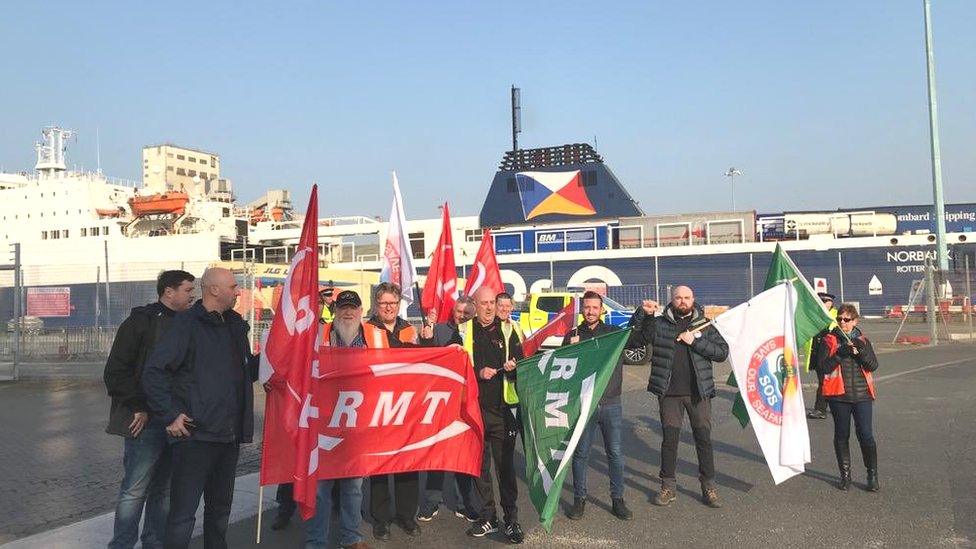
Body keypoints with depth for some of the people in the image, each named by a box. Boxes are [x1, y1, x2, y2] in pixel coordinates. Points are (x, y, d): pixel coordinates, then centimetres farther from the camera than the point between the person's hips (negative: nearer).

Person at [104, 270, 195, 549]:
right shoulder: (140, 321, -6)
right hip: (145, 421, -6)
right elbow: (116, 371, -9)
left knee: (165, 489, 12)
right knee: (135, 489, -2)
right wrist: (138, 408, -13)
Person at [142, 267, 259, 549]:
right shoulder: (188, 324, -10)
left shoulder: (234, 325, 13)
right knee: (183, 513, -2)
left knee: (220, 507, 20)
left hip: (228, 435, 7)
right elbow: (153, 373, -14)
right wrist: (170, 415, -16)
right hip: (195, 434, -7)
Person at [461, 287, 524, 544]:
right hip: (474, 408, 1)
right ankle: (488, 517, 22)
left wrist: (513, 367, -12)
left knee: (506, 465, 3)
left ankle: (511, 519, 13)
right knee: (479, 466, 9)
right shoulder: (464, 331, 5)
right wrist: (478, 373, -12)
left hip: (502, 409, -1)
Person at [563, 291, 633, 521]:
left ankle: (618, 500, 18)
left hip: (611, 404, 1)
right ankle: (579, 499, 19)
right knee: (580, 453, 6)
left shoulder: (614, 332, 7)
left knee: (615, 453, 6)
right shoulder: (572, 336, 5)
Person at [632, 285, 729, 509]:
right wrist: (642, 313, -15)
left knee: (704, 438, 4)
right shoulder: (659, 324, 4)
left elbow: (722, 352, -2)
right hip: (669, 393, 0)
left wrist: (695, 341, -14)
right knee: (670, 439, 6)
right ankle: (668, 486, 18)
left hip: (698, 392, 0)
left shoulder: (704, 325, 6)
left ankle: (709, 487, 17)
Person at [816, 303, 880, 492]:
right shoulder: (829, 340, 4)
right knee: (842, 435, 7)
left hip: (862, 394, 1)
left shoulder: (863, 340, 11)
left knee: (865, 434, -6)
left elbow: (873, 365, 0)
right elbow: (823, 367, -5)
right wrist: (840, 354, -18)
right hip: (839, 395, -1)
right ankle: (845, 475, 19)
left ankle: (873, 475, 8)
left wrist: (862, 351, -17)